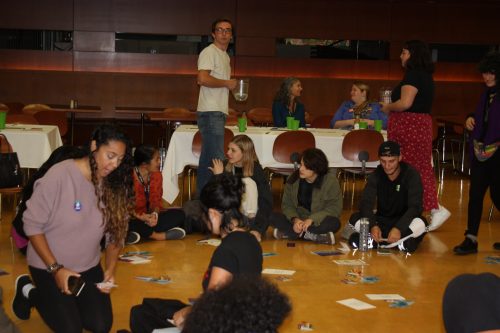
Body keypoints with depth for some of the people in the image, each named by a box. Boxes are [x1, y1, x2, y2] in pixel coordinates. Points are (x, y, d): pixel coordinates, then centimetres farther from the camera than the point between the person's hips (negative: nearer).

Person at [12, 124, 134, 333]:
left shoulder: (114, 185, -12)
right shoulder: (60, 175, -25)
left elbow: (115, 235, -2)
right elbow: (32, 225, -18)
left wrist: (110, 269, -16)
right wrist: (55, 269, -19)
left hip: (88, 267, 4)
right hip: (48, 265, -4)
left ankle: (66, 301, 28)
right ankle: (28, 291, 19)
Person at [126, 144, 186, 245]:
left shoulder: (156, 175, 3)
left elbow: (156, 200, 3)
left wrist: (155, 213, -21)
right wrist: (142, 217, -29)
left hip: (149, 217, 5)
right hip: (133, 219, -5)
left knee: (179, 214, -14)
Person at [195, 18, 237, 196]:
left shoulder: (225, 55, 22)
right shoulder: (209, 52, -9)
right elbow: (202, 79, -23)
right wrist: (227, 83, -13)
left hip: (218, 113, 10)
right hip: (210, 113, -10)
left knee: (208, 158, 12)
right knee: (217, 158, -12)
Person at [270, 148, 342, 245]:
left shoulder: (331, 180, -12)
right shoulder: (293, 179, -4)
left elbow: (335, 208, -16)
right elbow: (287, 205, -2)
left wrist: (312, 219, -27)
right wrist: (295, 219, -23)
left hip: (318, 222, -2)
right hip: (298, 220, 2)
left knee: (334, 223, -36)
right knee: (273, 217, -23)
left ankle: (288, 233, -28)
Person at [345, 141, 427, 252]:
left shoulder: (411, 175, -13)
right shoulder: (376, 175, -5)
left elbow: (415, 206, -22)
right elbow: (366, 203, -16)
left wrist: (398, 228, -39)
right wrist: (373, 226, -36)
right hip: (382, 220, 3)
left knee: (419, 223, -36)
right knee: (355, 219, -27)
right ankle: (400, 242, -30)